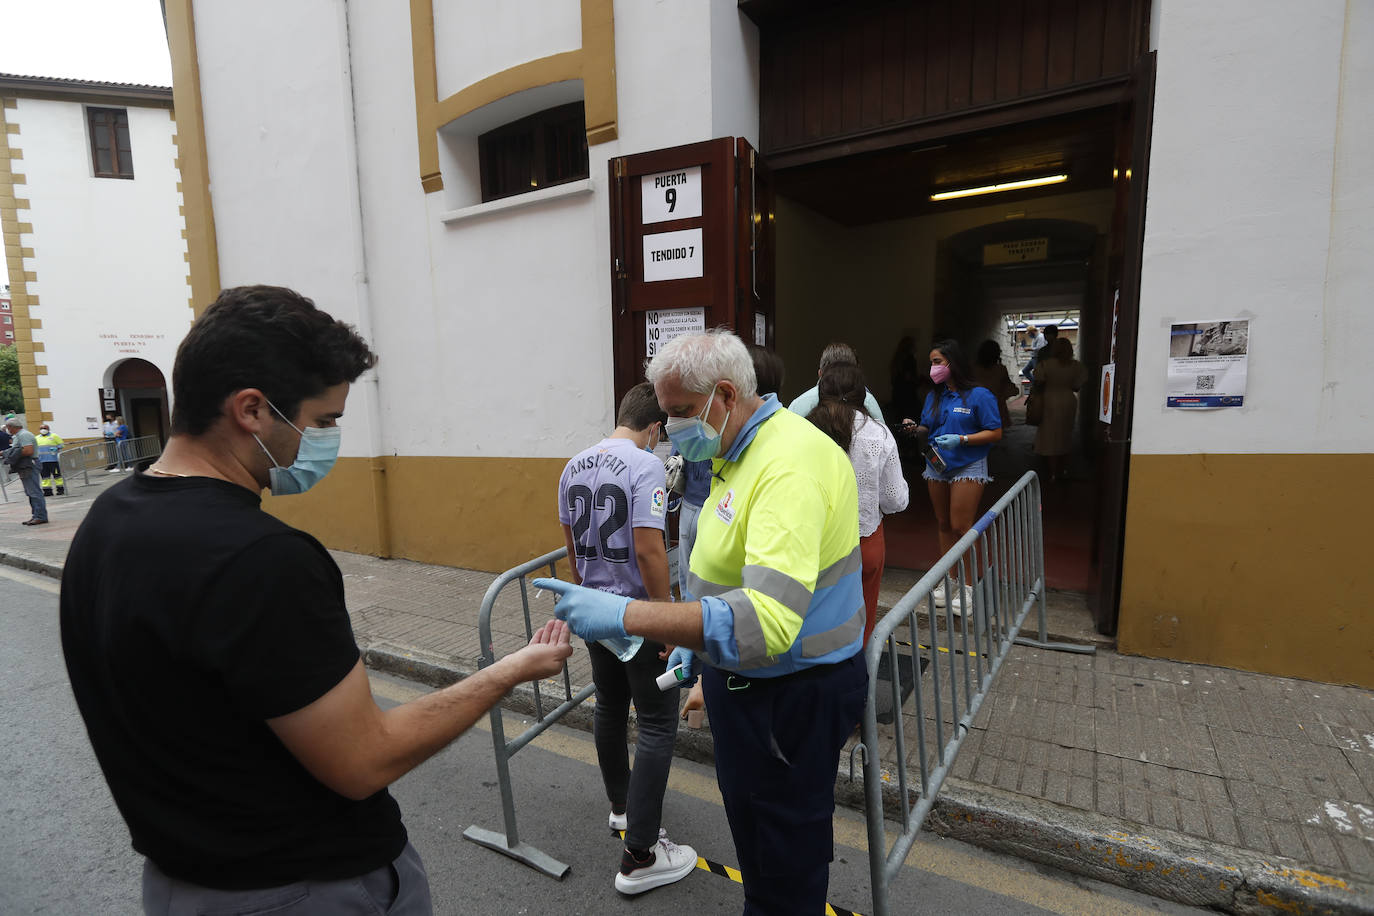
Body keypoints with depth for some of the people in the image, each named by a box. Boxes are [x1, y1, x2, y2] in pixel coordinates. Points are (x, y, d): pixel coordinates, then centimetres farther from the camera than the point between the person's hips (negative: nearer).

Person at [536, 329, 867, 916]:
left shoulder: (790, 464, -28)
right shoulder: (738, 452, 6)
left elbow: (766, 623, -38)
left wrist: (624, 616, -39)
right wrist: (693, 640, 10)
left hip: (793, 693, -9)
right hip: (753, 681, 10)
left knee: (781, 862, 12)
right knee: (754, 828, 27)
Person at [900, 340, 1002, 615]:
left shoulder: (979, 395, -9)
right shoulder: (934, 397, 9)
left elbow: (995, 433, -10)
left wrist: (961, 440, -22)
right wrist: (915, 428, -7)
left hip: (968, 467, -6)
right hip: (937, 467, 6)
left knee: (960, 527, -7)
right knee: (944, 525, 12)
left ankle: (967, 587, 6)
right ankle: (949, 581, 25)